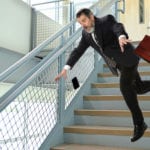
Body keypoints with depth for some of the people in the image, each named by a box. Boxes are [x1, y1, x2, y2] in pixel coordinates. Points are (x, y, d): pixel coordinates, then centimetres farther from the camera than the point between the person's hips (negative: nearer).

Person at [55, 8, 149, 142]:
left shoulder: (106, 20, -16)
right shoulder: (86, 34, 2)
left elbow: (118, 27, -36)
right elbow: (78, 51, -2)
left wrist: (121, 37, -61)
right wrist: (66, 68, -15)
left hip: (128, 58, -7)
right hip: (118, 63, 7)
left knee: (125, 87, -22)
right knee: (139, 88, 13)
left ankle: (139, 123, -11)